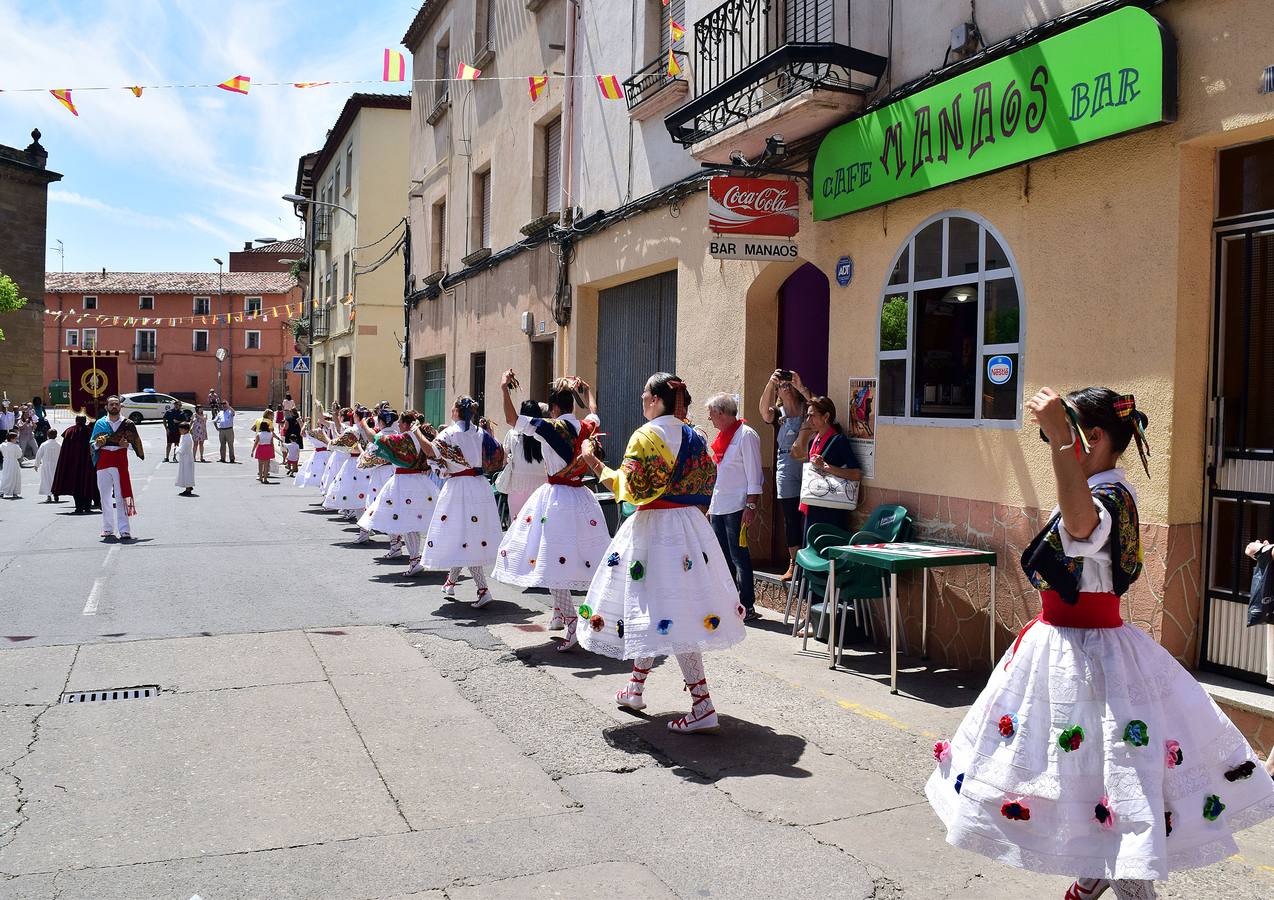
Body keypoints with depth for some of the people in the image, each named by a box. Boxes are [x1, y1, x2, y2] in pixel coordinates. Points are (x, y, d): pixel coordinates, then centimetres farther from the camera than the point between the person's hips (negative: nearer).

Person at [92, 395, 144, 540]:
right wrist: (97, 444, -10)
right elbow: (92, 443, 12)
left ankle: (124, 530, -10)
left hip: (120, 462, -2)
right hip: (103, 462, 2)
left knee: (121, 497, -9)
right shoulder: (99, 423, 10)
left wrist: (126, 444, -13)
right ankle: (108, 528, 17)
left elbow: (136, 444, 7)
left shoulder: (127, 424, 5)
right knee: (105, 497, 7)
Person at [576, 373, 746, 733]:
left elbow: (629, 487, -16)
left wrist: (595, 463, -5)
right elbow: (706, 481, 13)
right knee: (654, 611, 17)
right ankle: (635, 689, 30)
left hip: (654, 528, -8)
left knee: (667, 613, -8)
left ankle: (703, 707, -11)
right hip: (691, 525, 8)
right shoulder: (694, 437, 10)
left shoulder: (647, 435, -12)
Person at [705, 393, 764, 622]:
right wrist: (711, 506, 20)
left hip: (736, 508, -8)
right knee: (723, 557, 10)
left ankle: (747, 606, 0)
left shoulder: (746, 435, -10)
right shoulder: (722, 437, 16)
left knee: (739, 556, -5)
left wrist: (751, 506, -19)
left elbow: (753, 474, -14)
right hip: (718, 507, 8)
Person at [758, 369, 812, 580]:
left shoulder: (806, 410, 5)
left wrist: (801, 387, -22)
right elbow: (764, 411, -14)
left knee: (807, 516, -5)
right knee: (790, 518, 5)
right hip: (786, 470, 2)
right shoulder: (779, 414, 8)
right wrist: (770, 383, -23)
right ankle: (793, 564, 12)